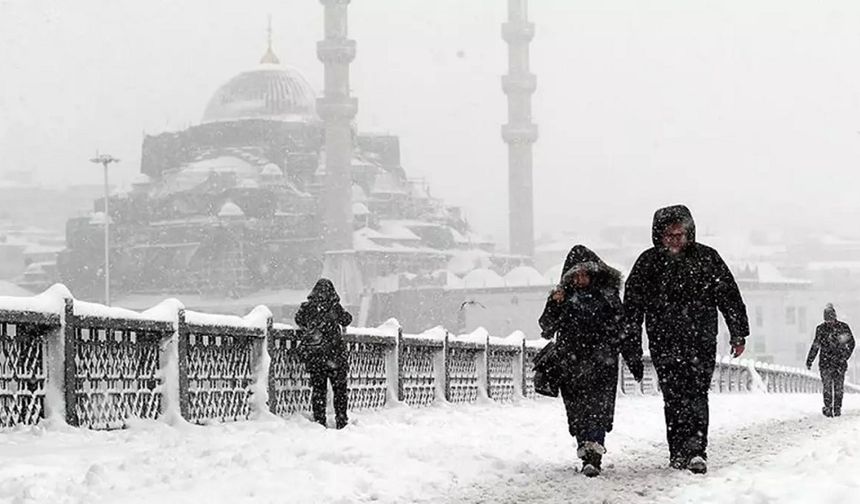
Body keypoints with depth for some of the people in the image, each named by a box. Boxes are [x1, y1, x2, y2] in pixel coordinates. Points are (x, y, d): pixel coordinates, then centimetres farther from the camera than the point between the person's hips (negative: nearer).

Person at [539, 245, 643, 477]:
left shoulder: (607, 296, 6)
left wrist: (635, 360, 9)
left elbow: (623, 330, 10)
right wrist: (554, 306, -17)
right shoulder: (563, 297, 7)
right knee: (577, 412, 3)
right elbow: (547, 329, -1)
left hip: (602, 364, -2)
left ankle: (593, 458, -21)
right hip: (571, 366, 2)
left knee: (599, 409, -14)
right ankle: (587, 454, 15)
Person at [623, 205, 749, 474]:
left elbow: (729, 297, 9)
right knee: (674, 397, 0)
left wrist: (738, 334, 8)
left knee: (696, 393, -11)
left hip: (702, 341, -1)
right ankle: (681, 452, 5)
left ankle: (694, 450, -16)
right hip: (664, 343, 1)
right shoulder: (649, 262, 4)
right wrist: (632, 341, 1)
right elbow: (633, 303, 6)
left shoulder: (707, 258, 5)